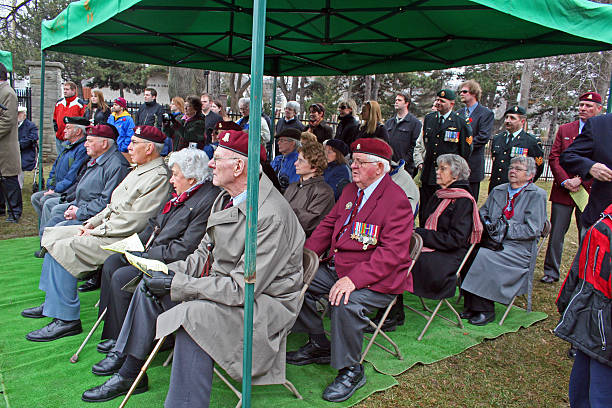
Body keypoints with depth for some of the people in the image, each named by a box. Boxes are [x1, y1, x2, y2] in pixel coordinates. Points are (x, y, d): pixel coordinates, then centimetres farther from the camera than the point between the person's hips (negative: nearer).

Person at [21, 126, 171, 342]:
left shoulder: (159, 177, -17)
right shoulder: (139, 170, 16)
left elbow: (134, 221, -23)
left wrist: (95, 232, -15)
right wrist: (91, 223, 7)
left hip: (124, 238, -11)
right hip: (107, 228, 11)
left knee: (63, 248, -19)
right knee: (54, 234, 11)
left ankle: (66, 319, -11)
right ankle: (52, 302, 19)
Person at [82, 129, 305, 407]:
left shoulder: (272, 216, -28)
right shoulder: (226, 198, 3)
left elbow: (243, 288, -28)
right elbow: (205, 253, 12)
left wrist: (176, 284, -23)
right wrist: (170, 271, -7)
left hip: (264, 302, -9)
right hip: (223, 284, 10)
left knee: (194, 314, -34)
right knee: (150, 285, 8)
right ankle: (130, 373, 22)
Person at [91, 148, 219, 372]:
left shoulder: (208, 200, -21)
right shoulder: (182, 195, 10)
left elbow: (185, 249, -25)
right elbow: (156, 223, 21)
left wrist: (146, 256, -18)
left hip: (175, 264, -11)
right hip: (154, 254, 11)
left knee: (122, 277, -19)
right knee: (111, 263, 6)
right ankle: (112, 333, 14)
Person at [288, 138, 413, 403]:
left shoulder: (397, 200, -15)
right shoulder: (350, 190, 11)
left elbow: (392, 253, -23)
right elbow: (328, 225, 14)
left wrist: (353, 279, -32)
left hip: (375, 279, -8)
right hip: (337, 267, 9)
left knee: (346, 304, -33)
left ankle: (350, 371, -6)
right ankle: (319, 345, 16)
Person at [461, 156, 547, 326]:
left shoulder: (537, 195, 0)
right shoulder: (498, 190, 19)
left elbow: (532, 230, -9)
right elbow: (483, 213, 20)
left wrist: (503, 228, -14)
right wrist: (485, 223, -3)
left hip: (519, 247, -5)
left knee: (484, 256, -31)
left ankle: (485, 310, -19)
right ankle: (470, 306, -17)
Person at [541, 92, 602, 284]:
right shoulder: (564, 129, 11)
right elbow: (553, 158, 5)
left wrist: (580, 180, -14)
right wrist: (565, 181, -8)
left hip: (590, 193, -1)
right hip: (563, 191, 2)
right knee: (556, 233, 4)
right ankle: (551, 272, 15)